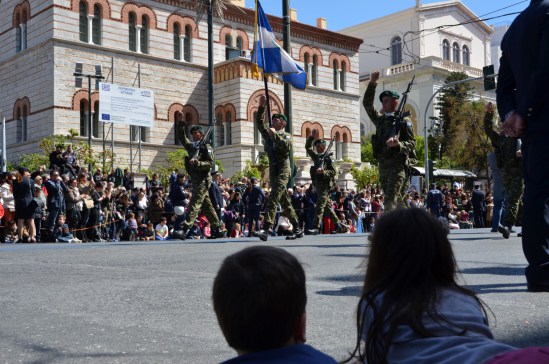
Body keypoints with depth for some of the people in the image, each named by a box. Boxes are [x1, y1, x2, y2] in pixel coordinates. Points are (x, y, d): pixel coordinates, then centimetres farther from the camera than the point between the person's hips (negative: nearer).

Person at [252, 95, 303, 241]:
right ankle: (297, 229, 15)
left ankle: (266, 229, -30)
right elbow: (259, 123, 11)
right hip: (273, 170, 7)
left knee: (273, 199, -20)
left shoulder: (286, 136, 2)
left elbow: (287, 147, -18)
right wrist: (261, 107, 4)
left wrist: (275, 135, -19)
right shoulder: (269, 135, 19)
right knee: (285, 202, 9)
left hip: (283, 170, -7)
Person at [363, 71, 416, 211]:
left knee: (390, 201, -17)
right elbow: (367, 104, 21)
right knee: (395, 200, 12)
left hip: (397, 165, -7)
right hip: (383, 165, 7)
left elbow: (412, 143, -6)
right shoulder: (380, 120, 16)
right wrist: (372, 83, 13)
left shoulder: (404, 121, -2)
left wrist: (398, 144, -26)